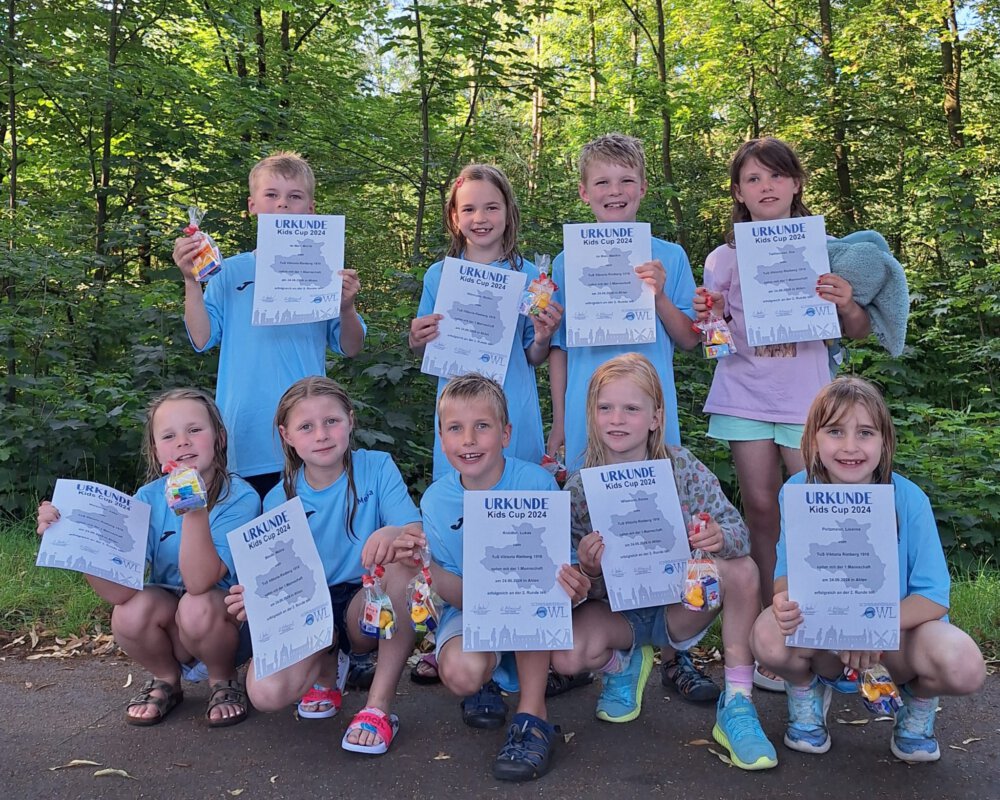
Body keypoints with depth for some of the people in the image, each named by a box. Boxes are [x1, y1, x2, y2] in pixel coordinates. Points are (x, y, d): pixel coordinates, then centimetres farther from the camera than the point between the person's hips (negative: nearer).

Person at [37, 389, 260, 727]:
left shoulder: (239, 497, -21)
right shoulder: (149, 498, -10)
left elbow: (199, 582, -33)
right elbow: (119, 589, -21)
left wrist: (195, 511, -46)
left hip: (229, 619, -3)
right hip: (169, 625, 3)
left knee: (197, 608, -35)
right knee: (129, 613, -28)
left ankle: (223, 681, -1)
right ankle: (166, 681, 6)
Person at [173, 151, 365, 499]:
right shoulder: (230, 272, 5)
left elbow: (351, 349, 4)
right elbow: (202, 340, 0)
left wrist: (346, 307, -15)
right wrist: (191, 281, -9)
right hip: (246, 433, 0)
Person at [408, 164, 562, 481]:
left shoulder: (527, 275, -1)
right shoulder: (438, 275, 1)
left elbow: (534, 358, 4)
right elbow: (425, 351, 10)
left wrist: (543, 338, -15)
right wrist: (416, 340, -10)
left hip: (515, 409, 0)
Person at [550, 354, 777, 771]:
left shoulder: (682, 467, -12)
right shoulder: (580, 488, -12)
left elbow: (738, 531, -13)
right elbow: (587, 589, -8)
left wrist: (721, 537, -37)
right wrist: (589, 570, -32)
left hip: (679, 606, 0)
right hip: (617, 610, 0)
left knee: (742, 570, -27)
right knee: (566, 656, -30)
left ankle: (737, 704, -13)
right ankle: (624, 662, 10)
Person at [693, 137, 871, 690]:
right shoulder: (723, 260, 7)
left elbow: (859, 332, 8)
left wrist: (846, 304, -14)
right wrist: (706, 319, -12)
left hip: (807, 399, -1)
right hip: (744, 399, 1)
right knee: (761, 511, 3)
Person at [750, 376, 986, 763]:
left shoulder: (908, 499, -16)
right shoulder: (797, 492, -13)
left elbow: (935, 597, -14)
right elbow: (787, 572, -9)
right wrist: (785, 600, -34)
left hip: (900, 625, 0)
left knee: (964, 668, -31)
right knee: (770, 638, -33)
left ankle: (919, 702, 9)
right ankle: (807, 689, 6)